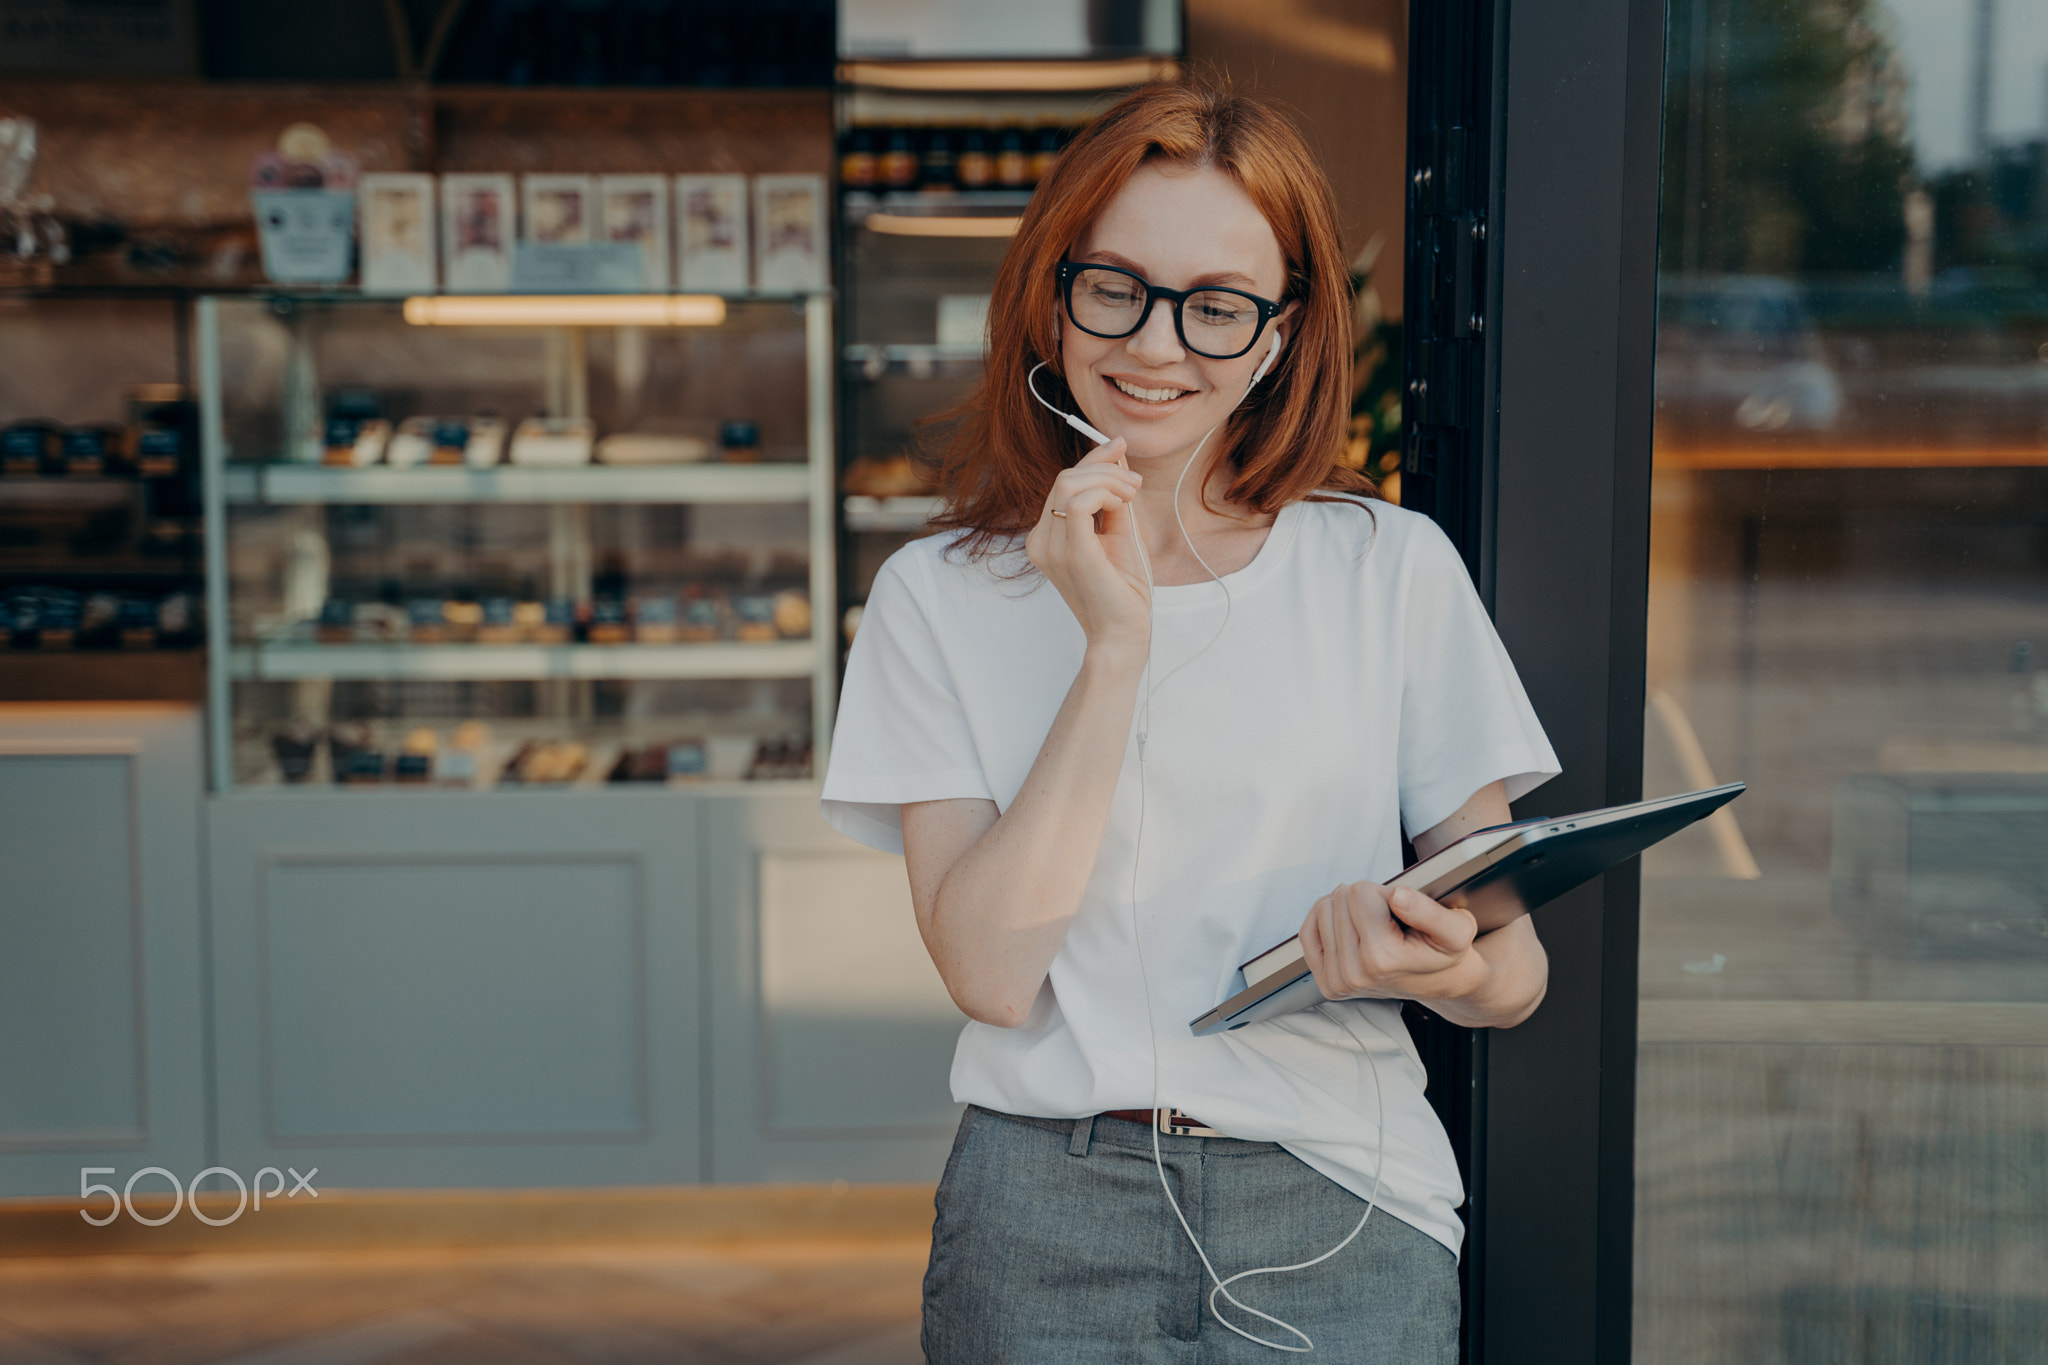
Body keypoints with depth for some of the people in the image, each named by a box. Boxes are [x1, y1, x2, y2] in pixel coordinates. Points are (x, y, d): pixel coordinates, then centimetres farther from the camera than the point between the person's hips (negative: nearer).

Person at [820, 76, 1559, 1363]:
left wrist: (1445, 967, -21)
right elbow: (991, 970, -9)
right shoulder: (939, 596, 2)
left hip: (1340, 1224, 1)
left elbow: (1517, 972, 2)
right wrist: (1116, 648, -14)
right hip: (1046, 1229, 0)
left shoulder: (1394, 569, 2)